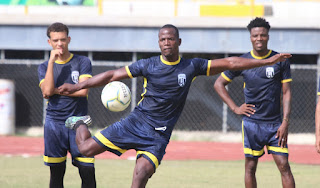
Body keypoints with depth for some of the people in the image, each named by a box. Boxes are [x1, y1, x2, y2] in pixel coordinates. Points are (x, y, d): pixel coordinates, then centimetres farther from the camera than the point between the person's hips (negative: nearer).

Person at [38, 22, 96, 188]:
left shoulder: (83, 62, 4)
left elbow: (83, 90, -8)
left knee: (88, 171, -9)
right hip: (54, 123, 1)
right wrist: (52, 61, -9)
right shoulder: (44, 67, 9)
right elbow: (47, 90, -10)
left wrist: (55, 90, -5)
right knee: (56, 173, 3)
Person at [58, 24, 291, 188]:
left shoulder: (191, 67, 0)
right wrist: (77, 86, -4)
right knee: (87, 148, -4)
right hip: (136, 122, 0)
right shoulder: (148, 65, -3)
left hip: (158, 134, 0)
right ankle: (79, 124, 31)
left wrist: (268, 61, 1)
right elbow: (113, 75, 0)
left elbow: (229, 63, 3)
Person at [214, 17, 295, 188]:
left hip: (275, 124, -1)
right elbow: (219, 84, 12)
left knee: (284, 166, -7)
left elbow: (286, 93, 1)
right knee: (250, 167, 4)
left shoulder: (281, 61, 1)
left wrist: (285, 123, -8)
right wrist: (234, 108, 2)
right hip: (251, 122, 1)